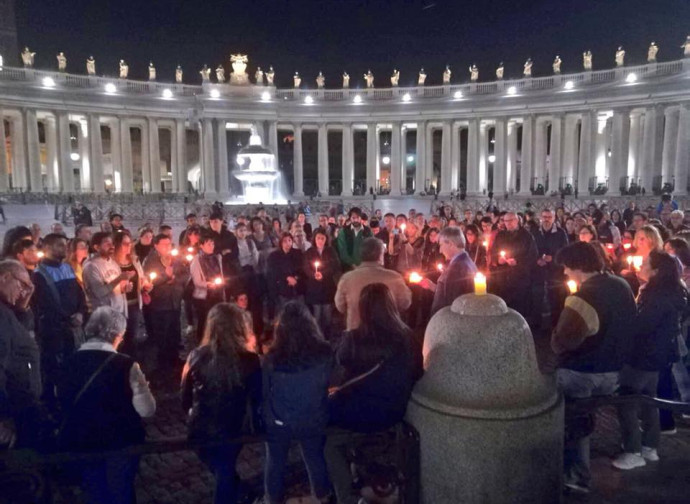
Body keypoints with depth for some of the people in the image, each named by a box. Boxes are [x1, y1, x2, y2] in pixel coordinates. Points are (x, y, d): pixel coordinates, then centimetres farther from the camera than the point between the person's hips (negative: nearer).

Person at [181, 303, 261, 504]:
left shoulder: (197, 356, -16)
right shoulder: (249, 359, -23)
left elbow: (185, 394, -3)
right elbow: (256, 398, -13)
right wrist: (257, 426, 5)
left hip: (200, 428, 2)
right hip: (231, 428, -1)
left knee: (221, 471, 31)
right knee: (225, 473, 26)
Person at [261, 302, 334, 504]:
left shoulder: (272, 357, -21)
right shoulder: (324, 352, -18)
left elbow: (263, 391, -9)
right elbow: (330, 383, -3)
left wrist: (266, 417, 8)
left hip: (278, 422, -1)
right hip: (313, 420, 1)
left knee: (275, 462, 23)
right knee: (315, 459, 25)